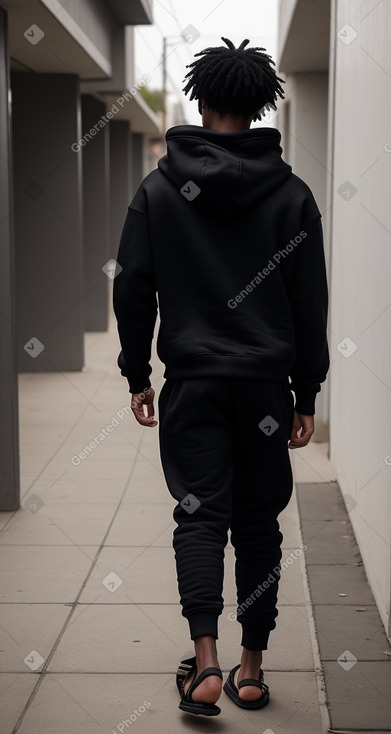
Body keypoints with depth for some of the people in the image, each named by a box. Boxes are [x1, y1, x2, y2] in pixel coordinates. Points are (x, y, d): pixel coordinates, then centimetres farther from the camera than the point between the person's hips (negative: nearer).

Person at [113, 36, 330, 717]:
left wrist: (137, 375, 11)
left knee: (200, 515, 5)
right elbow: (310, 303, 1)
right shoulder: (292, 194, 1)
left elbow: (132, 290, 2)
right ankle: (251, 668, 16)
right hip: (266, 383, 1)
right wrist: (306, 393, 8)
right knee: (258, 522, 9)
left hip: (192, 382, 0)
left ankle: (205, 663, -8)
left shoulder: (158, 189, 2)